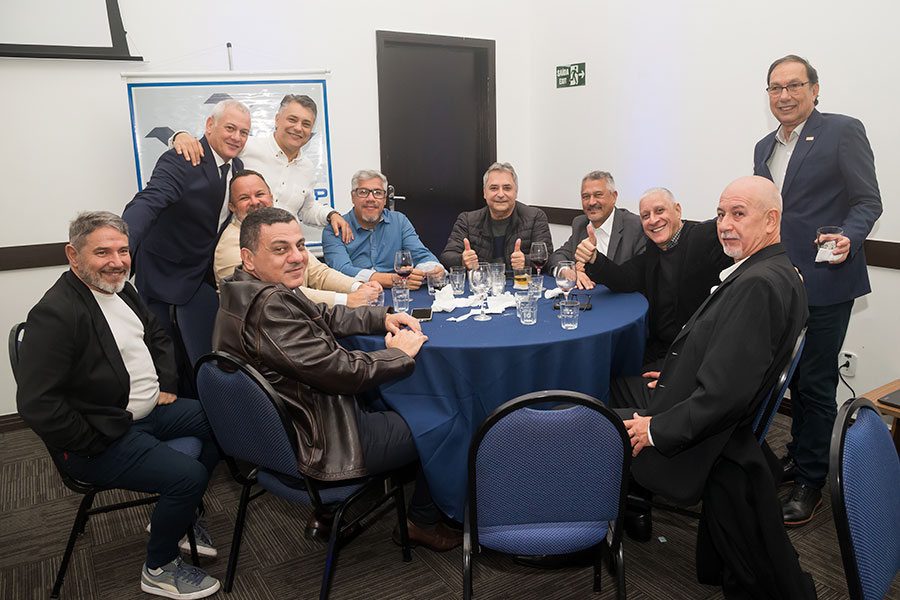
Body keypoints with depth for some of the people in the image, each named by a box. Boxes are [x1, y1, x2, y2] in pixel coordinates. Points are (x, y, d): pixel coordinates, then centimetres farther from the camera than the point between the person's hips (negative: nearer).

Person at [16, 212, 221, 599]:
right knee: (188, 475, -21)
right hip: (101, 439, -9)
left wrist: (165, 385, 9)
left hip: (148, 409, 10)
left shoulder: (120, 289, 6)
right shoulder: (55, 315, -23)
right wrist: (95, 446, -20)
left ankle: (174, 519, 25)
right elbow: (36, 404, -26)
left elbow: (158, 335, 22)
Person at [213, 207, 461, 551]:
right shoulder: (268, 306, -29)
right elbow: (340, 371, -28)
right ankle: (424, 522, 29)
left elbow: (323, 316, 15)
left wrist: (382, 318, 4)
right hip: (315, 449, -10)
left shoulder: (247, 294, 5)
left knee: (385, 402, 31)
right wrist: (400, 354, -12)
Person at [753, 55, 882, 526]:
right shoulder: (764, 148, 15)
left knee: (815, 382, -1)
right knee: (795, 376, 17)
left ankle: (810, 480, 13)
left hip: (826, 282, -6)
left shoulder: (843, 132, -6)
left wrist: (848, 239, -25)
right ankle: (798, 456, 33)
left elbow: (867, 201, -8)